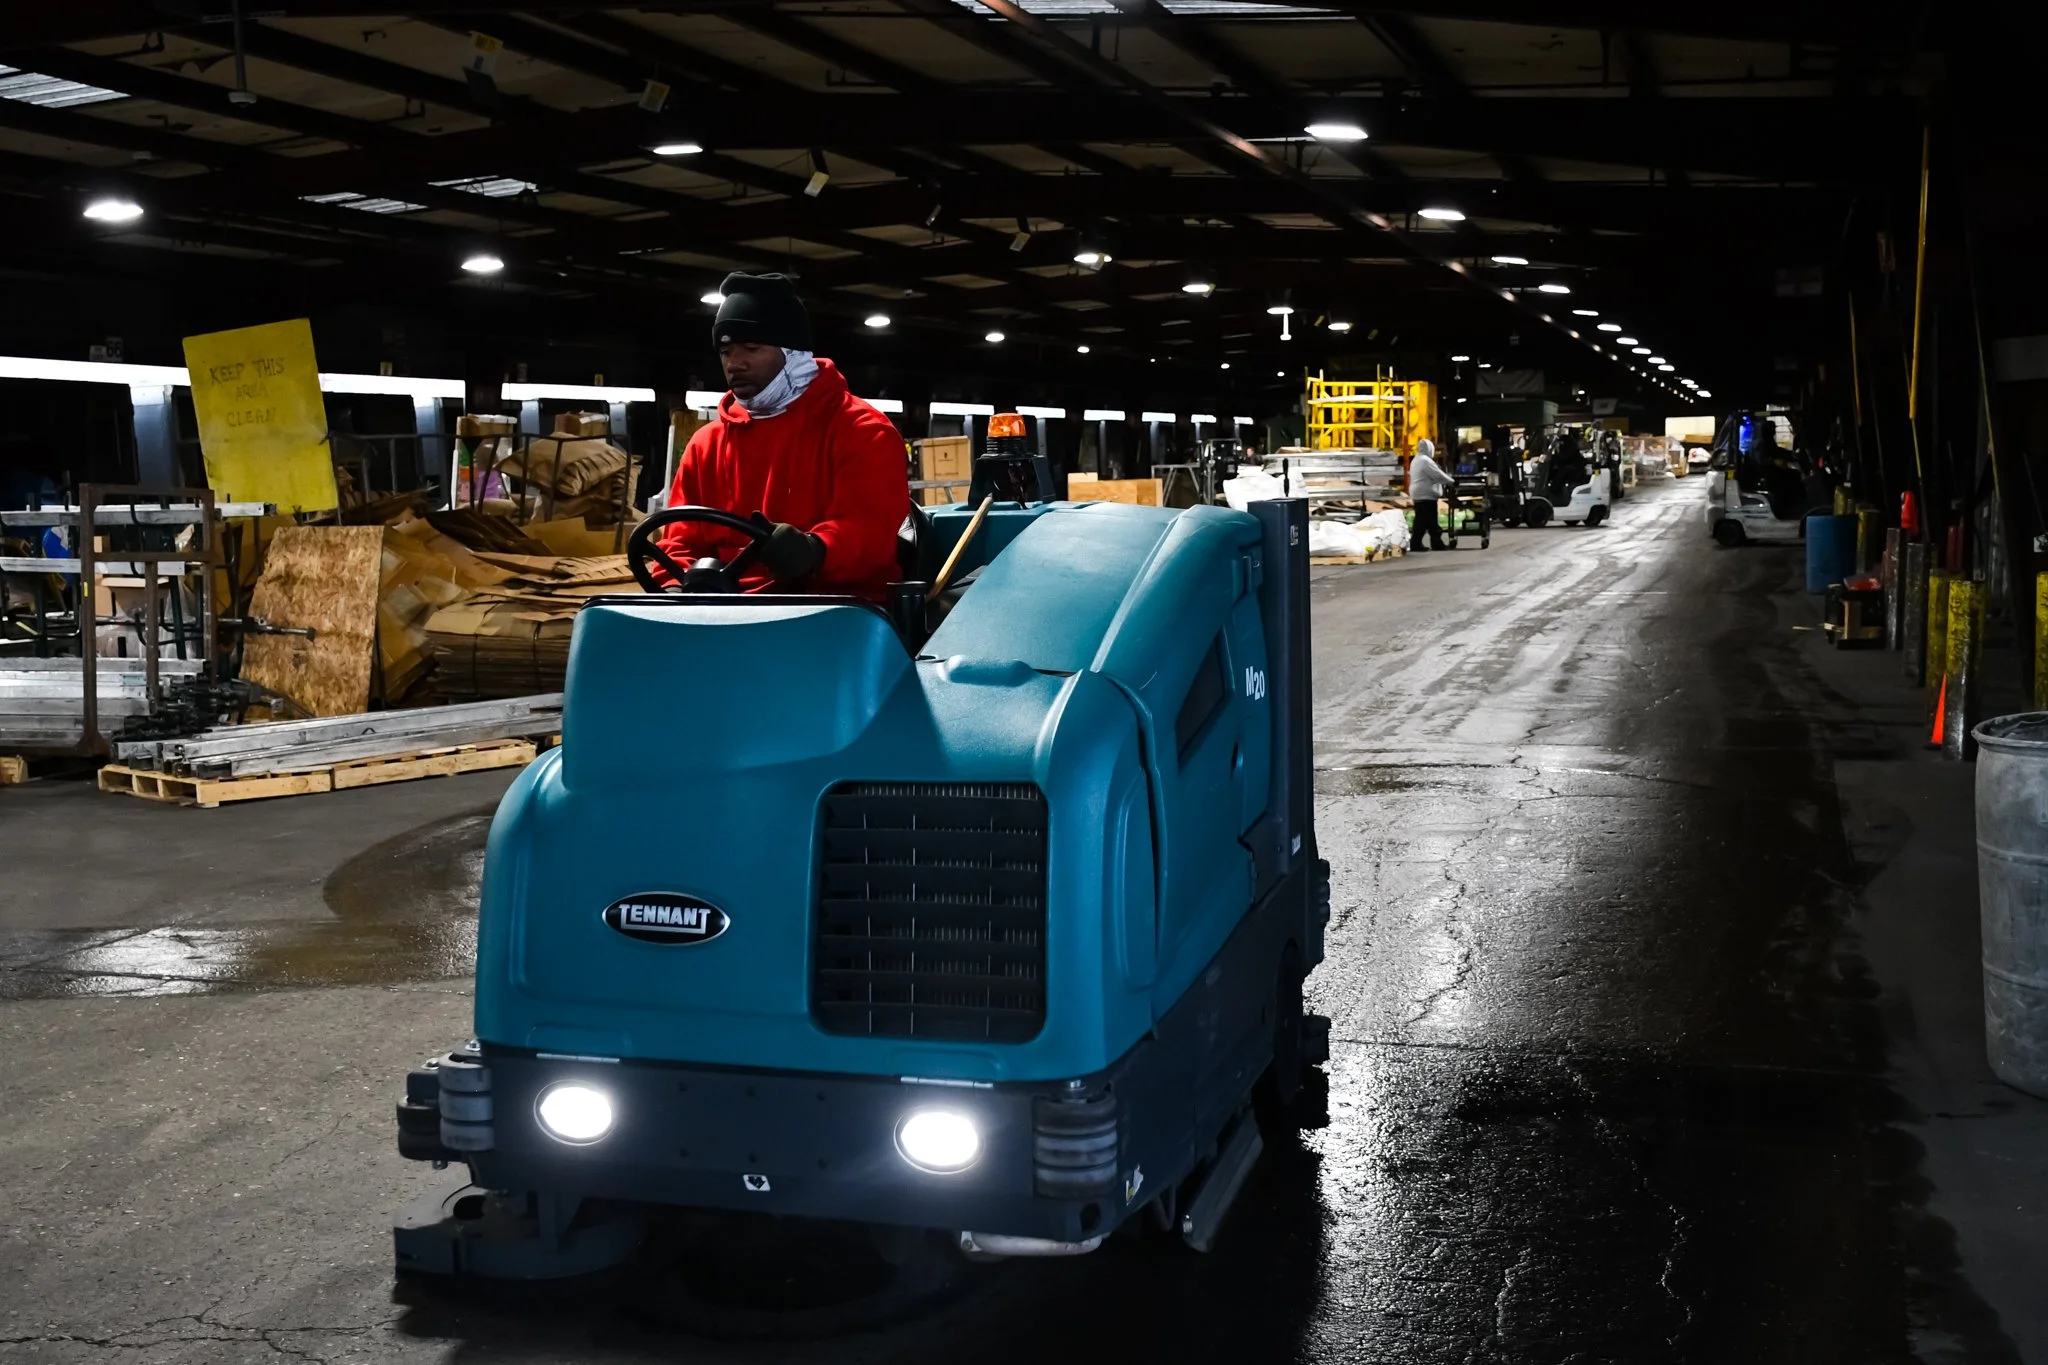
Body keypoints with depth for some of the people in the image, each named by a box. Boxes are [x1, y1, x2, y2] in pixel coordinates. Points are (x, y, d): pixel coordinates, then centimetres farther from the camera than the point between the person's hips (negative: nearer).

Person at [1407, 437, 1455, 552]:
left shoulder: (1415, 461, 18)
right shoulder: (1425, 461, -15)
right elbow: (1438, 475, -14)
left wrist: (1443, 485, 21)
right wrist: (1452, 482, -1)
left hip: (1418, 495, 10)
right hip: (1427, 496, -10)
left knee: (1420, 522, 10)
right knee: (1431, 522, -7)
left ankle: (1415, 544, 8)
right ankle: (1437, 544, -6)